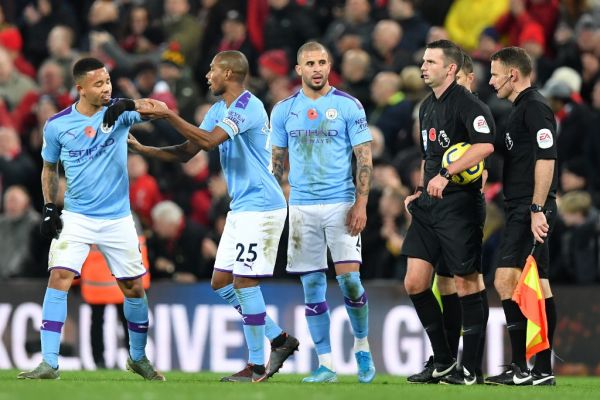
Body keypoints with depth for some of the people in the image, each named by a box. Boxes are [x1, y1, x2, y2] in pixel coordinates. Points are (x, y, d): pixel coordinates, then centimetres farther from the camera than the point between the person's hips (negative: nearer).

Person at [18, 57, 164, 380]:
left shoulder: (118, 112, -7)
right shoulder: (57, 125, -4)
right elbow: (49, 168, 11)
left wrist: (129, 106, -46)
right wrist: (49, 207, 0)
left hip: (117, 218, 1)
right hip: (75, 217, -1)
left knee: (134, 288, 8)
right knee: (59, 279, -18)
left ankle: (138, 357, 30)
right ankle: (49, 363, -19)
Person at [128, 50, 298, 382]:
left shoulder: (248, 106, -16)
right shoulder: (218, 110, 14)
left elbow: (209, 140, -28)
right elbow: (186, 153, 15)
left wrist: (168, 115, -24)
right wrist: (142, 148, 5)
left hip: (260, 207, -10)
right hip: (241, 209, 10)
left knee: (244, 283, -9)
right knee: (221, 282, 9)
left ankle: (256, 367, -2)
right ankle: (279, 339, 17)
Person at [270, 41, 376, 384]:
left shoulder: (348, 106, -1)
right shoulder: (284, 110, 8)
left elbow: (365, 158, -2)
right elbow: (277, 162, 14)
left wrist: (361, 205, -10)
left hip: (341, 204, -3)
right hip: (301, 207, 3)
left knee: (349, 279, -10)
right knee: (312, 285, 1)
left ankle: (362, 347, 12)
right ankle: (326, 365, 6)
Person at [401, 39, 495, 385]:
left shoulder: (467, 103, -11)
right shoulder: (427, 107, 17)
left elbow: (485, 145, -26)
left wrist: (446, 174, -28)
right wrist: (421, 191, 17)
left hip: (460, 205, -9)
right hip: (430, 206, 9)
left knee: (467, 283, -3)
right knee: (415, 282, 3)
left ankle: (472, 369, 3)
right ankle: (444, 363, 13)